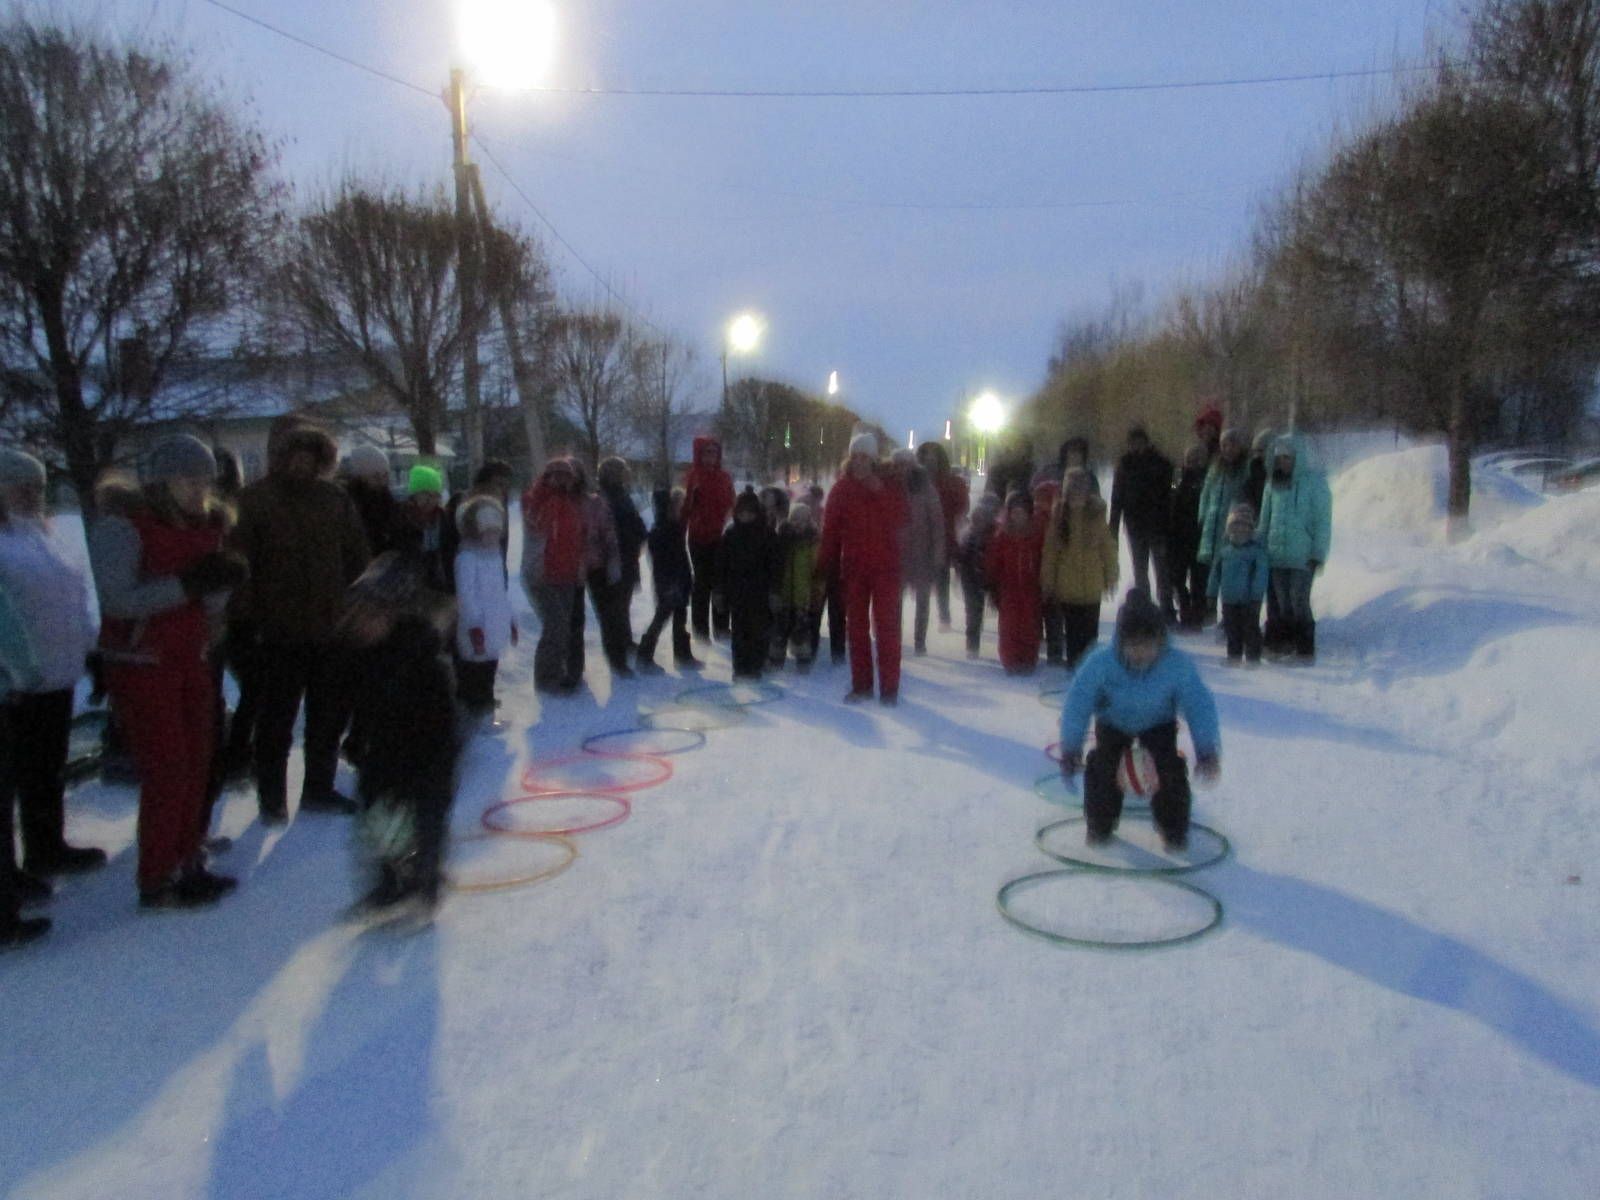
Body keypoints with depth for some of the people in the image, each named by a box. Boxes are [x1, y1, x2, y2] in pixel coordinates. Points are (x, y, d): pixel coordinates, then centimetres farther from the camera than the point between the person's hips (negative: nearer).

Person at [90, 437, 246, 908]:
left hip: (192, 660, 6)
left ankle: (187, 864, 19)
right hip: (140, 665, -6)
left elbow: (210, 605, 7)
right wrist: (189, 583, -28)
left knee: (197, 766, 7)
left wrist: (224, 578, -13)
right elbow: (118, 600, -24)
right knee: (167, 771, -6)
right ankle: (156, 882, 5)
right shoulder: (123, 524, -13)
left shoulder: (203, 525, 7)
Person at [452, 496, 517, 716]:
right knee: (475, 667, 0)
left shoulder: (495, 555, 11)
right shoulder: (466, 557, -14)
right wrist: (475, 627, -22)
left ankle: (485, 707, 30)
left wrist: (510, 621, 18)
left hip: (496, 627, 8)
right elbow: (465, 595, -18)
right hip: (478, 629, -8)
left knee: (489, 667, 17)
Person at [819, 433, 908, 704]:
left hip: (885, 567, -2)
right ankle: (861, 685, 19)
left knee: (887, 628, -2)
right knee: (857, 627, 9)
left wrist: (879, 493, -19)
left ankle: (889, 688, 3)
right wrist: (827, 563, -3)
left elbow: (899, 520, -12)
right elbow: (830, 527, 2)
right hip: (853, 567, 3)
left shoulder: (889, 486, 0)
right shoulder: (842, 488, 4)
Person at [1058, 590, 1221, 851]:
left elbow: (1200, 706, -25)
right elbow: (1077, 704, -28)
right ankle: (1100, 825, 8)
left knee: (1170, 768, -16)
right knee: (1102, 765, -17)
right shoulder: (1100, 663, -37)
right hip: (1113, 722, 0)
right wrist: (1071, 749, -29)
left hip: (1158, 724, 0)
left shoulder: (1178, 665, -35)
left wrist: (1207, 753, -27)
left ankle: (1174, 829, 9)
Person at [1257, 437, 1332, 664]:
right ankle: (1287, 645, 19)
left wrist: (1318, 555, -11)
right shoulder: (1274, 483, 10)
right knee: (1283, 604, 9)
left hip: (1302, 557, -5)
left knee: (1299, 603, -5)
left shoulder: (1314, 481, -6)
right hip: (1277, 556, 5)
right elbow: (1265, 519, 15)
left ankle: (1306, 651, 4)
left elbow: (1323, 520, -8)